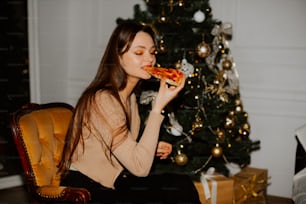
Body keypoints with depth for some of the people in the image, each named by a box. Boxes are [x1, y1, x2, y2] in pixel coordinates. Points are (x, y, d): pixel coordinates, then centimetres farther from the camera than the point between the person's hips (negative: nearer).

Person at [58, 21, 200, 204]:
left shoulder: (129, 96, 9)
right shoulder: (102, 99, -22)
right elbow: (140, 167, -26)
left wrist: (152, 148, 0)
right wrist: (158, 107, -27)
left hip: (112, 182, 8)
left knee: (183, 184, -10)